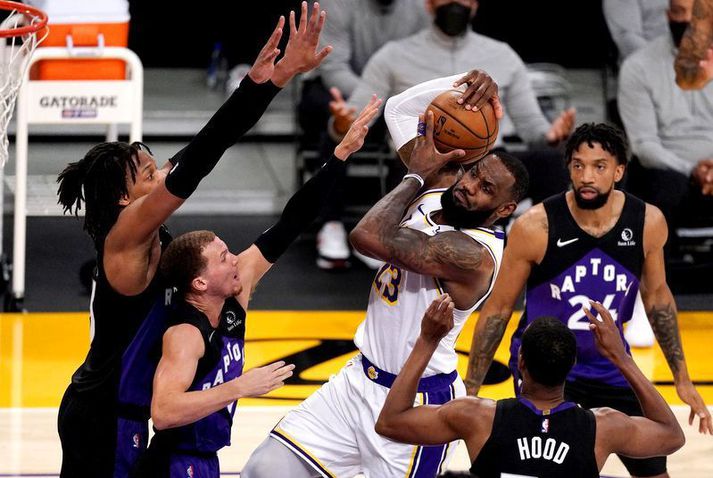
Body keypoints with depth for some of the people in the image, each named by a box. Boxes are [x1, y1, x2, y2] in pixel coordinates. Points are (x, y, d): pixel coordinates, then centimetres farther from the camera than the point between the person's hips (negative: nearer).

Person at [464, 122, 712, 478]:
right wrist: (469, 391, -10)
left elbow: (656, 295, 6)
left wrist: (681, 377, 8)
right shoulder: (535, 227, -22)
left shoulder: (648, 222, -12)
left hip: (610, 365, 4)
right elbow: (498, 309, -11)